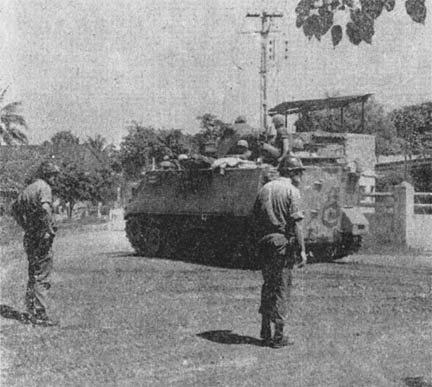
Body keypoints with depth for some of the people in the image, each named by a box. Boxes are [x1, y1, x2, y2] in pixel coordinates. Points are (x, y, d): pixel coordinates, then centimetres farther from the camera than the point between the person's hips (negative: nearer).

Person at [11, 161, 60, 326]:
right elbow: (45, 208, -32)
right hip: (41, 237, -9)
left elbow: (14, 207, 28)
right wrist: (50, 229, -23)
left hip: (29, 237, 9)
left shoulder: (29, 189, 14)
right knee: (42, 277, -5)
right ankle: (40, 315, -4)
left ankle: (31, 311, 24)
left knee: (33, 275, 17)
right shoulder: (44, 187, -13)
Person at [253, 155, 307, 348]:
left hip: (264, 243, 6)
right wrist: (302, 249, -11)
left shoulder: (264, 189, 12)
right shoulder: (291, 191, -7)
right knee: (282, 287, 1)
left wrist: (260, 240, 15)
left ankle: (265, 331, 21)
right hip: (283, 243, -6)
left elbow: (255, 218, 11)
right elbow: (295, 222, -13)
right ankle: (278, 335, 2)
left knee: (268, 285, 17)